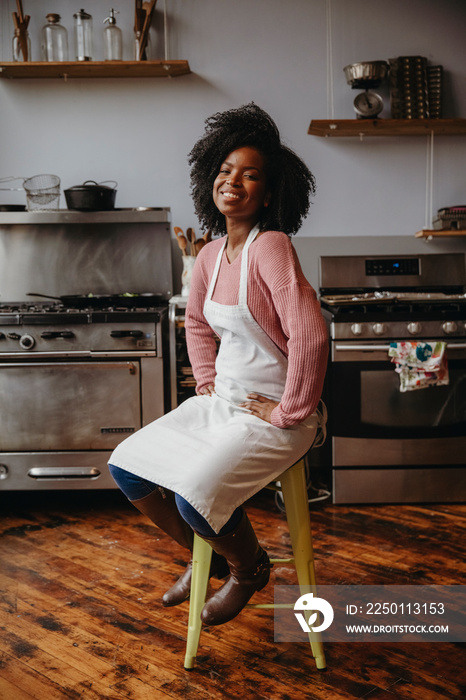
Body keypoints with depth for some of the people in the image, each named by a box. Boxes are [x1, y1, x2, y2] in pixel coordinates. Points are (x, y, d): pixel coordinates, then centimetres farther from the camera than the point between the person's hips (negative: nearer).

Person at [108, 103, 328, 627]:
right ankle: (210, 556, 25)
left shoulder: (270, 247, -20)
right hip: (221, 401, 8)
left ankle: (249, 568, 12)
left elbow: (310, 335, -28)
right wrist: (207, 380, 12)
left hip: (273, 413, -8)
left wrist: (289, 412, -20)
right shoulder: (210, 255, 5)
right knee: (126, 466, 5)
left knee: (196, 495, -24)